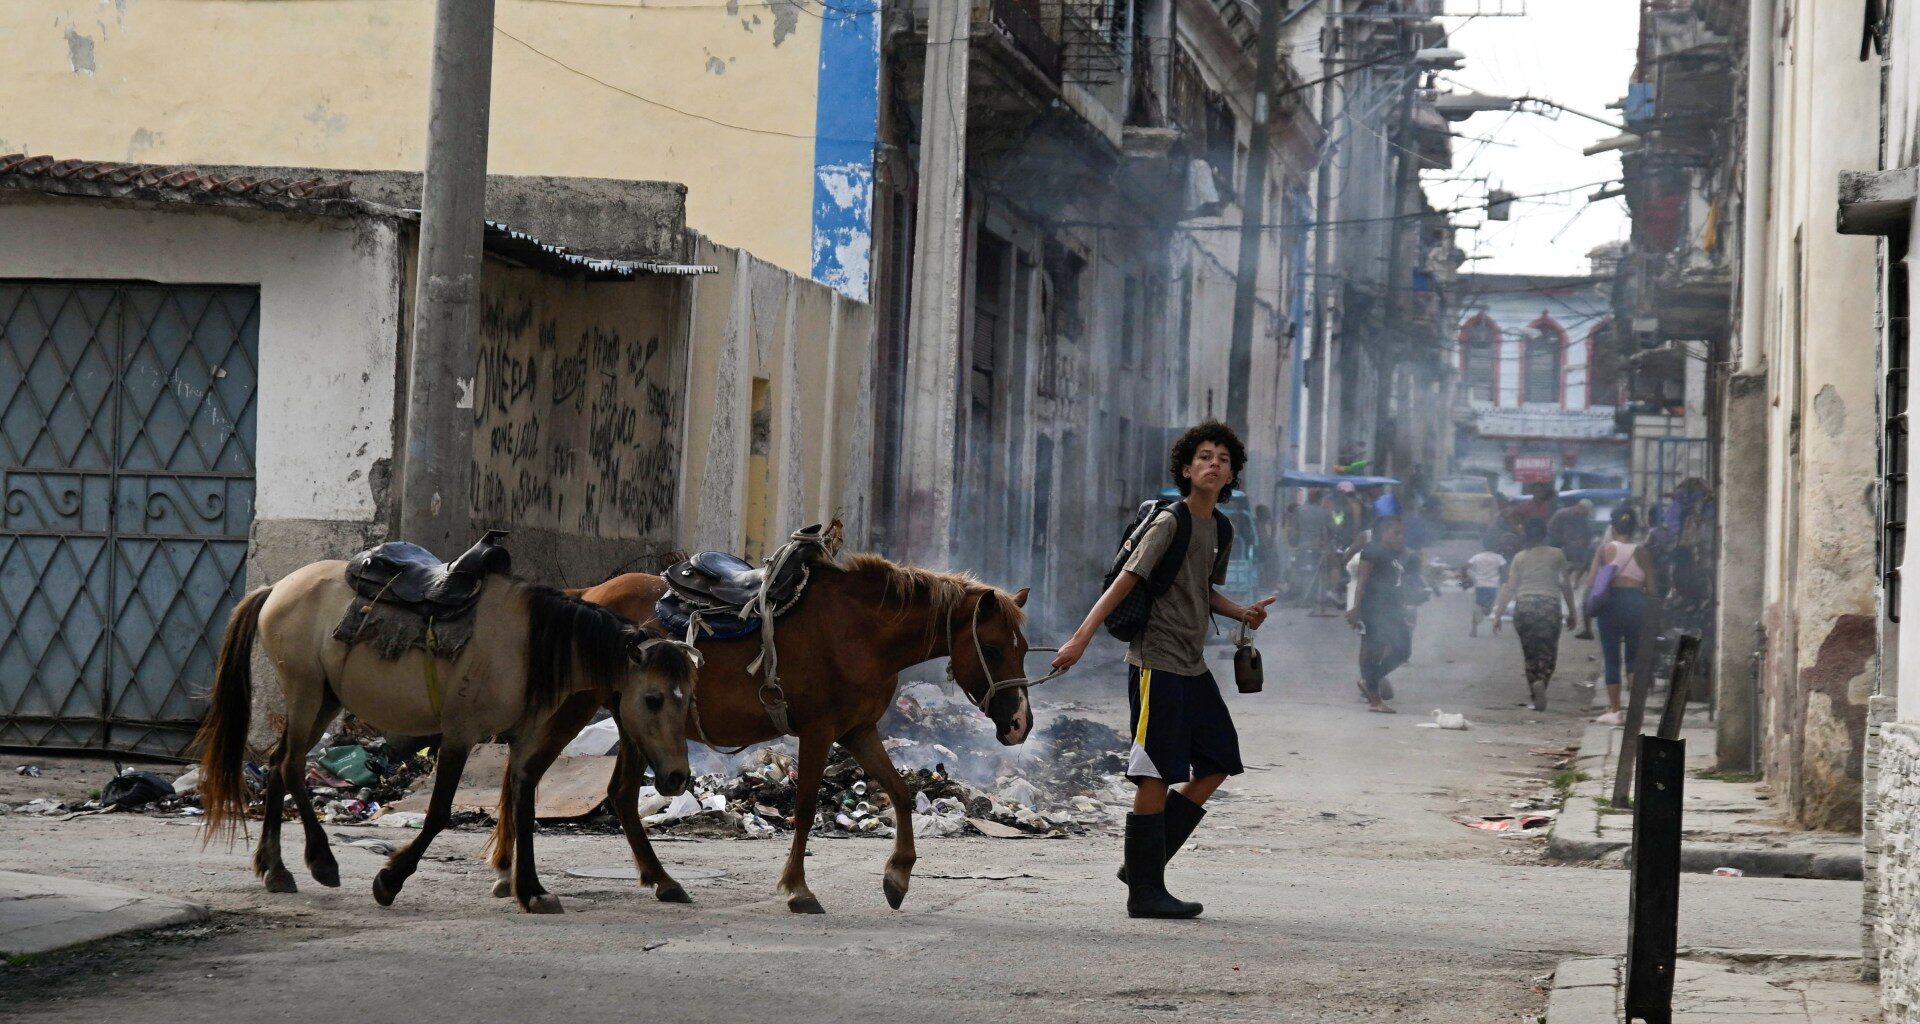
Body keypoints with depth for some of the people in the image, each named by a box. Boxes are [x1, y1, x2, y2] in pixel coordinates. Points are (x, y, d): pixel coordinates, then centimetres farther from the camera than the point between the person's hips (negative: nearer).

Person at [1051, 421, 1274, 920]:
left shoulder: (1217, 528, 13)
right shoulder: (1170, 522, -11)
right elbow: (1126, 581, -16)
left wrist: (1241, 613, 8)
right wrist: (1081, 638, -23)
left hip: (1193, 667, 9)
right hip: (1157, 662, -9)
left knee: (1218, 763, 10)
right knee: (1157, 775, -7)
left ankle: (1146, 863, 16)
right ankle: (1145, 891, -1)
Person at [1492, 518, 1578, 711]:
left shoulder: (1520, 557, 8)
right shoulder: (1557, 555, 6)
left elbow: (1510, 588, 5)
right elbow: (1566, 585, 7)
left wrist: (1498, 615, 7)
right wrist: (1571, 612, 15)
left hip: (1524, 606, 2)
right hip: (1549, 605, -2)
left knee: (1530, 653, 11)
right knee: (1547, 652, 2)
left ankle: (1533, 695, 8)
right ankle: (1541, 682, -25)